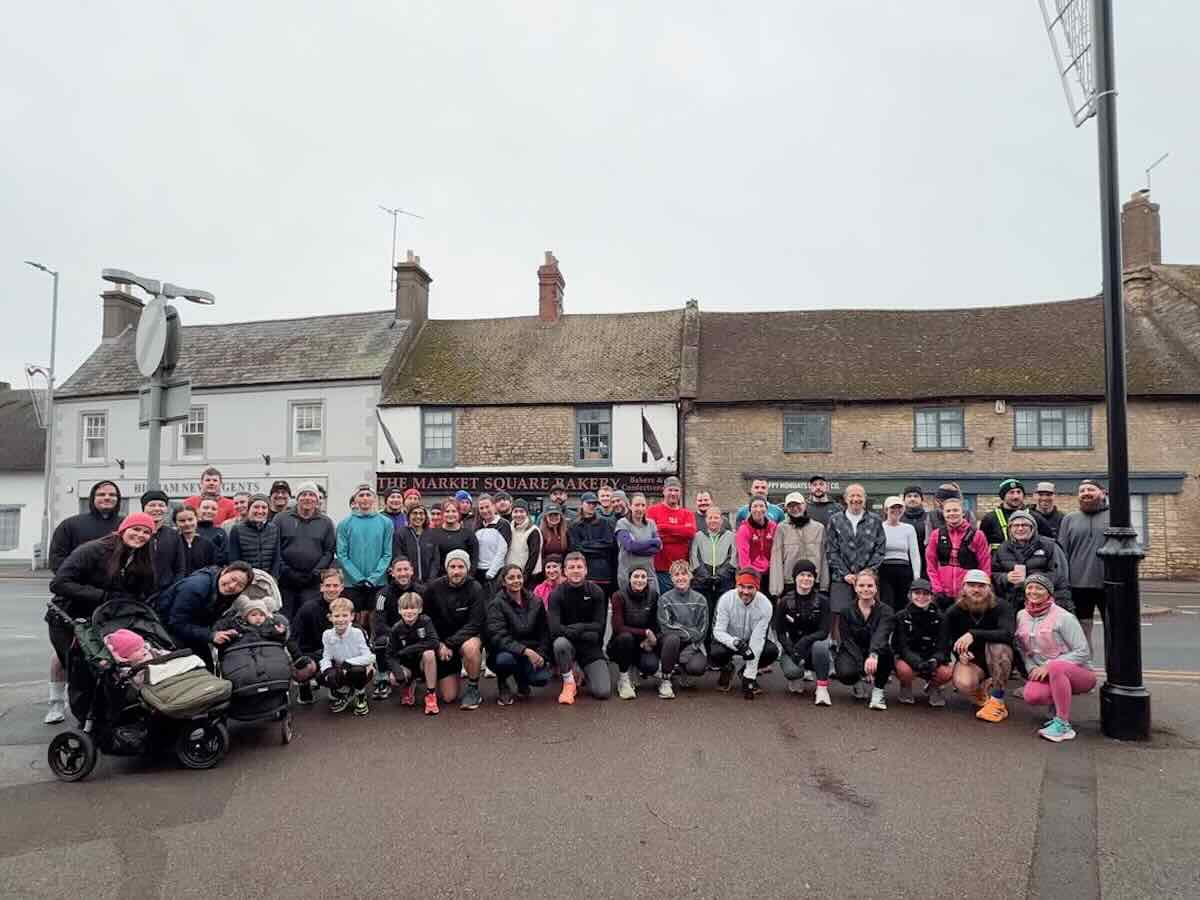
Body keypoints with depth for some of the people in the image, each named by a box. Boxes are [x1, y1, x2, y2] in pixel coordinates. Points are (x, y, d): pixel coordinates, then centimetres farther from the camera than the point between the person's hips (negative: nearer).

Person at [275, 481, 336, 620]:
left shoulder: (326, 522, 9)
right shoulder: (281, 518, 6)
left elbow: (330, 551, 4)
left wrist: (316, 572, -7)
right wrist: (285, 570, -8)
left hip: (312, 584, 0)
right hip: (285, 581, 0)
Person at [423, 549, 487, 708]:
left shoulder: (475, 588, -14)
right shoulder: (433, 588, -8)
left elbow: (475, 624, -19)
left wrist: (450, 644, -25)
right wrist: (438, 645, -14)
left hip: (469, 636, -2)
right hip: (442, 643, 2)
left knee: (471, 647, -39)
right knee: (448, 697, -3)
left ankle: (473, 690, -15)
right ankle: (457, 672, 30)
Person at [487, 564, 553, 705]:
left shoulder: (536, 602, 5)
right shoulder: (496, 604, -9)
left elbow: (544, 632, 7)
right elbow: (498, 637, -21)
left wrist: (541, 655, -11)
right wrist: (525, 650, -31)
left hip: (531, 653, 3)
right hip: (505, 651, -3)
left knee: (542, 678, -24)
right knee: (505, 659, -37)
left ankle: (522, 681, 15)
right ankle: (502, 684, 1)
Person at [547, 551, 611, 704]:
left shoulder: (596, 592, -5)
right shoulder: (557, 594, -10)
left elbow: (598, 627, -8)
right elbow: (554, 629, -22)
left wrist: (574, 627, -20)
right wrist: (586, 633, -22)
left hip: (591, 647, 1)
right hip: (568, 643, -1)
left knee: (603, 692, -15)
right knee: (560, 643, -37)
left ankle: (586, 675, 19)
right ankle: (569, 682, -11)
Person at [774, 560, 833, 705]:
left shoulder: (822, 601, -5)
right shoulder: (785, 602, -4)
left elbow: (824, 631, -13)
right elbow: (780, 633, -4)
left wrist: (805, 640, -31)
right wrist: (792, 652, -20)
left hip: (814, 645, 0)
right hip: (791, 647, 0)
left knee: (820, 645, -35)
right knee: (792, 671, -30)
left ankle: (822, 687, -20)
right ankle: (797, 677, 9)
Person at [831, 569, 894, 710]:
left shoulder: (885, 611, -9)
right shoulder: (846, 612, -4)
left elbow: (880, 635, -29)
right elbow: (848, 641, -14)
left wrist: (873, 655, -51)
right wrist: (864, 670, -30)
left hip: (875, 656, 0)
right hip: (852, 654, 1)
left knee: (884, 649, -34)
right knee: (846, 673, -33)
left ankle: (878, 691, -13)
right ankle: (859, 683, 7)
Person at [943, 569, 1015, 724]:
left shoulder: (1000, 607, -15)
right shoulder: (954, 612, -8)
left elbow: (1008, 634, -34)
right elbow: (946, 641, 1)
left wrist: (974, 634, -42)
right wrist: (959, 653, -20)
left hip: (999, 661, -1)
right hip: (971, 659, 1)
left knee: (996, 644, -36)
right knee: (963, 685, -32)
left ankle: (997, 702, -25)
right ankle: (982, 689, 9)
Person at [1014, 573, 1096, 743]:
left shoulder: (1063, 617, -14)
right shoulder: (1021, 616, 4)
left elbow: (1083, 652, -16)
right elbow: (1022, 649, 10)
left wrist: (1048, 666, -22)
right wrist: (1033, 668, -9)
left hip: (1078, 673, -5)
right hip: (1043, 674, 5)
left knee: (1055, 667, -39)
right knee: (1031, 696, -27)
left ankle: (1063, 725, -25)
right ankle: (1060, 705, 9)